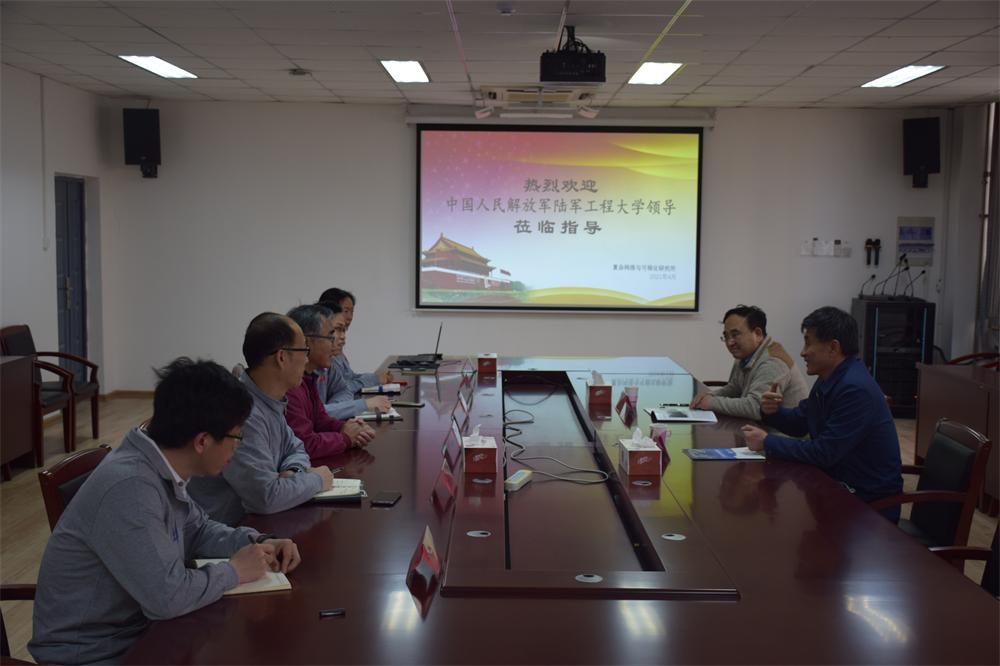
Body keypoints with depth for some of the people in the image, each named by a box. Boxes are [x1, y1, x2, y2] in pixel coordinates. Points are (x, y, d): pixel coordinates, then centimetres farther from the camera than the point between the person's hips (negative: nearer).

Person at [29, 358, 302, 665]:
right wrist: (235, 571, -17)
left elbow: (198, 530, 14)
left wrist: (258, 544, -2)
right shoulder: (129, 487, -30)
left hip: (133, 627, 8)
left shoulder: (161, 468, -2)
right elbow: (168, 596, -33)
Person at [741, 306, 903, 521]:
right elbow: (799, 422, 17)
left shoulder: (855, 389, -24)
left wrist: (768, 442, -15)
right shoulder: (829, 378, 6)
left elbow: (823, 453, -24)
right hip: (841, 484, 8)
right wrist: (774, 412, -5)